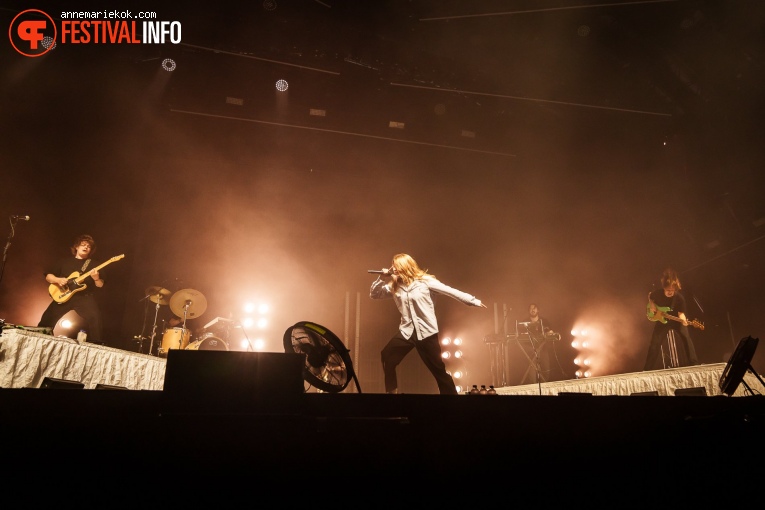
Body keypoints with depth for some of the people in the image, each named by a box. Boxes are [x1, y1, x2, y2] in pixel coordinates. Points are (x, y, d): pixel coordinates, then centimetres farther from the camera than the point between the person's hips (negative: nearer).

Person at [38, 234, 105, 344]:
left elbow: (100, 285, 5)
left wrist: (96, 278, -17)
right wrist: (58, 280, -7)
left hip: (85, 297, -2)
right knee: (47, 320, -3)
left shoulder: (94, 264, 12)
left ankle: (94, 343, -22)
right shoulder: (65, 261, 15)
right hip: (64, 296, 2)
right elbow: (48, 276, 13)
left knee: (93, 317, -27)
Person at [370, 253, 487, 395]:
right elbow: (373, 295, 10)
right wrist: (381, 279, -8)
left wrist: (473, 301, -8)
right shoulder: (394, 285, 5)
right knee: (386, 357, -6)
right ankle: (391, 391, 9)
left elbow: (450, 291, -7)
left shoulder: (424, 281, -8)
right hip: (407, 331, 4)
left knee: (438, 369, 1)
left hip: (427, 331, -4)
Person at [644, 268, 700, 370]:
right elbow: (650, 296, 4)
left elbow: (681, 313, -19)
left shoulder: (679, 298, -24)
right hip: (661, 320, 1)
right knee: (655, 343, -1)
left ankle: (694, 363, -11)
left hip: (675, 320, -1)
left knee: (686, 338, -21)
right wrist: (652, 306, -10)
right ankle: (647, 369, 5)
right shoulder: (657, 293, -20)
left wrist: (683, 320, -39)